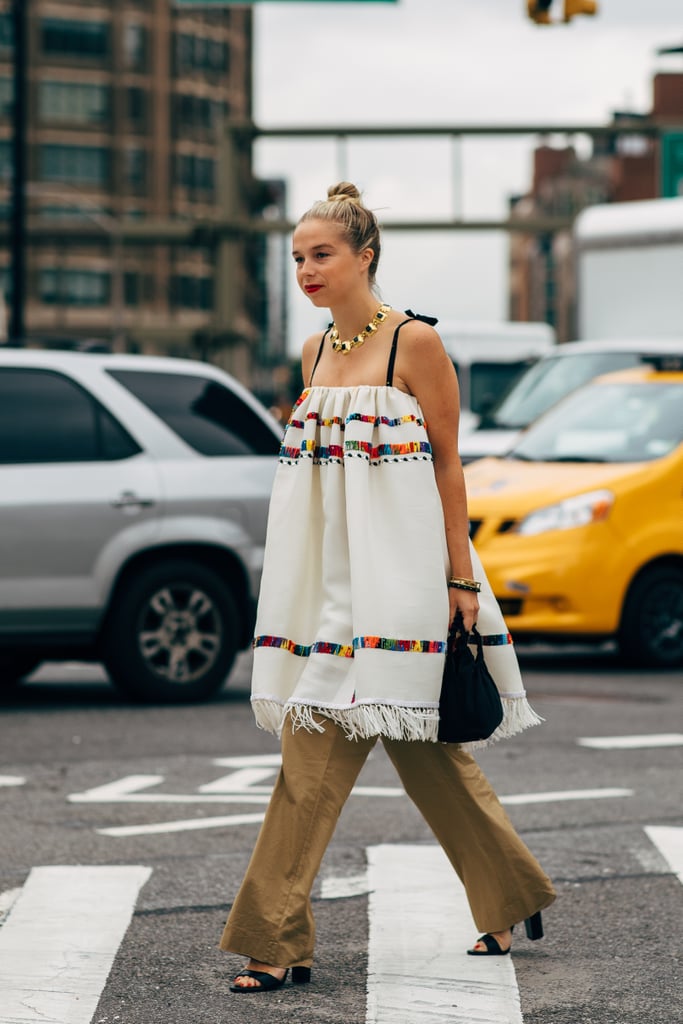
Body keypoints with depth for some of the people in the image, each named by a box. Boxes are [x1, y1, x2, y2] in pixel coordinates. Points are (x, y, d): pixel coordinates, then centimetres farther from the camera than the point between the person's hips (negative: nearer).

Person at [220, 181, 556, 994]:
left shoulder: (415, 342, -7)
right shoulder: (316, 352, 12)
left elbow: (447, 464, -7)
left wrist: (461, 579, -9)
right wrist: (299, 582, 17)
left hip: (392, 571, -7)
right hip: (329, 571, 7)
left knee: (321, 749, -12)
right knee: (419, 747, 12)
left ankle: (278, 941, -9)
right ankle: (511, 895, 25)